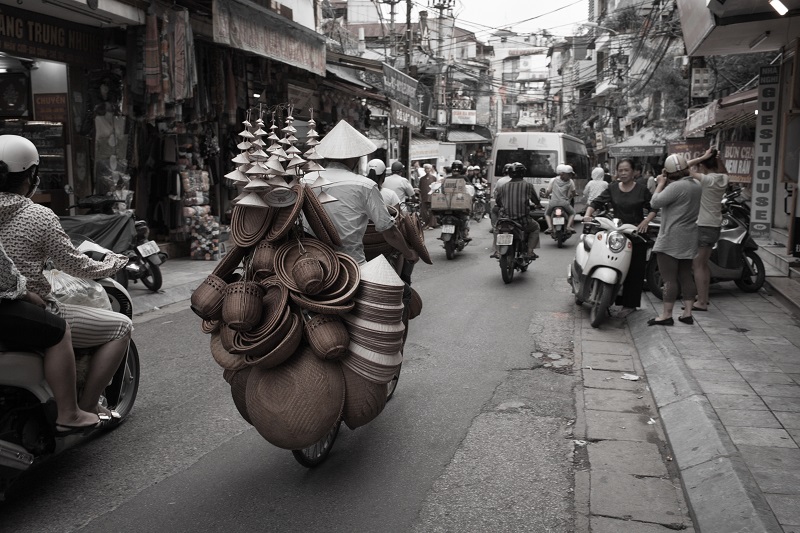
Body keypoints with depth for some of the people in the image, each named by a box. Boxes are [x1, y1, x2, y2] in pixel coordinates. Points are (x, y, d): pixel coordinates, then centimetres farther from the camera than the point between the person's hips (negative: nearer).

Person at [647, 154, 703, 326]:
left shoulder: (676, 186, -17)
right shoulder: (697, 186, 12)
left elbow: (655, 202, -16)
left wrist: (661, 184, -3)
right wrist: (666, 184, 12)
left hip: (672, 239, -9)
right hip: (689, 240, 9)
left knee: (669, 278, -5)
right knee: (685, 276, 12)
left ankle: (666, 315, -1)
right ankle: (687, 313, 15)